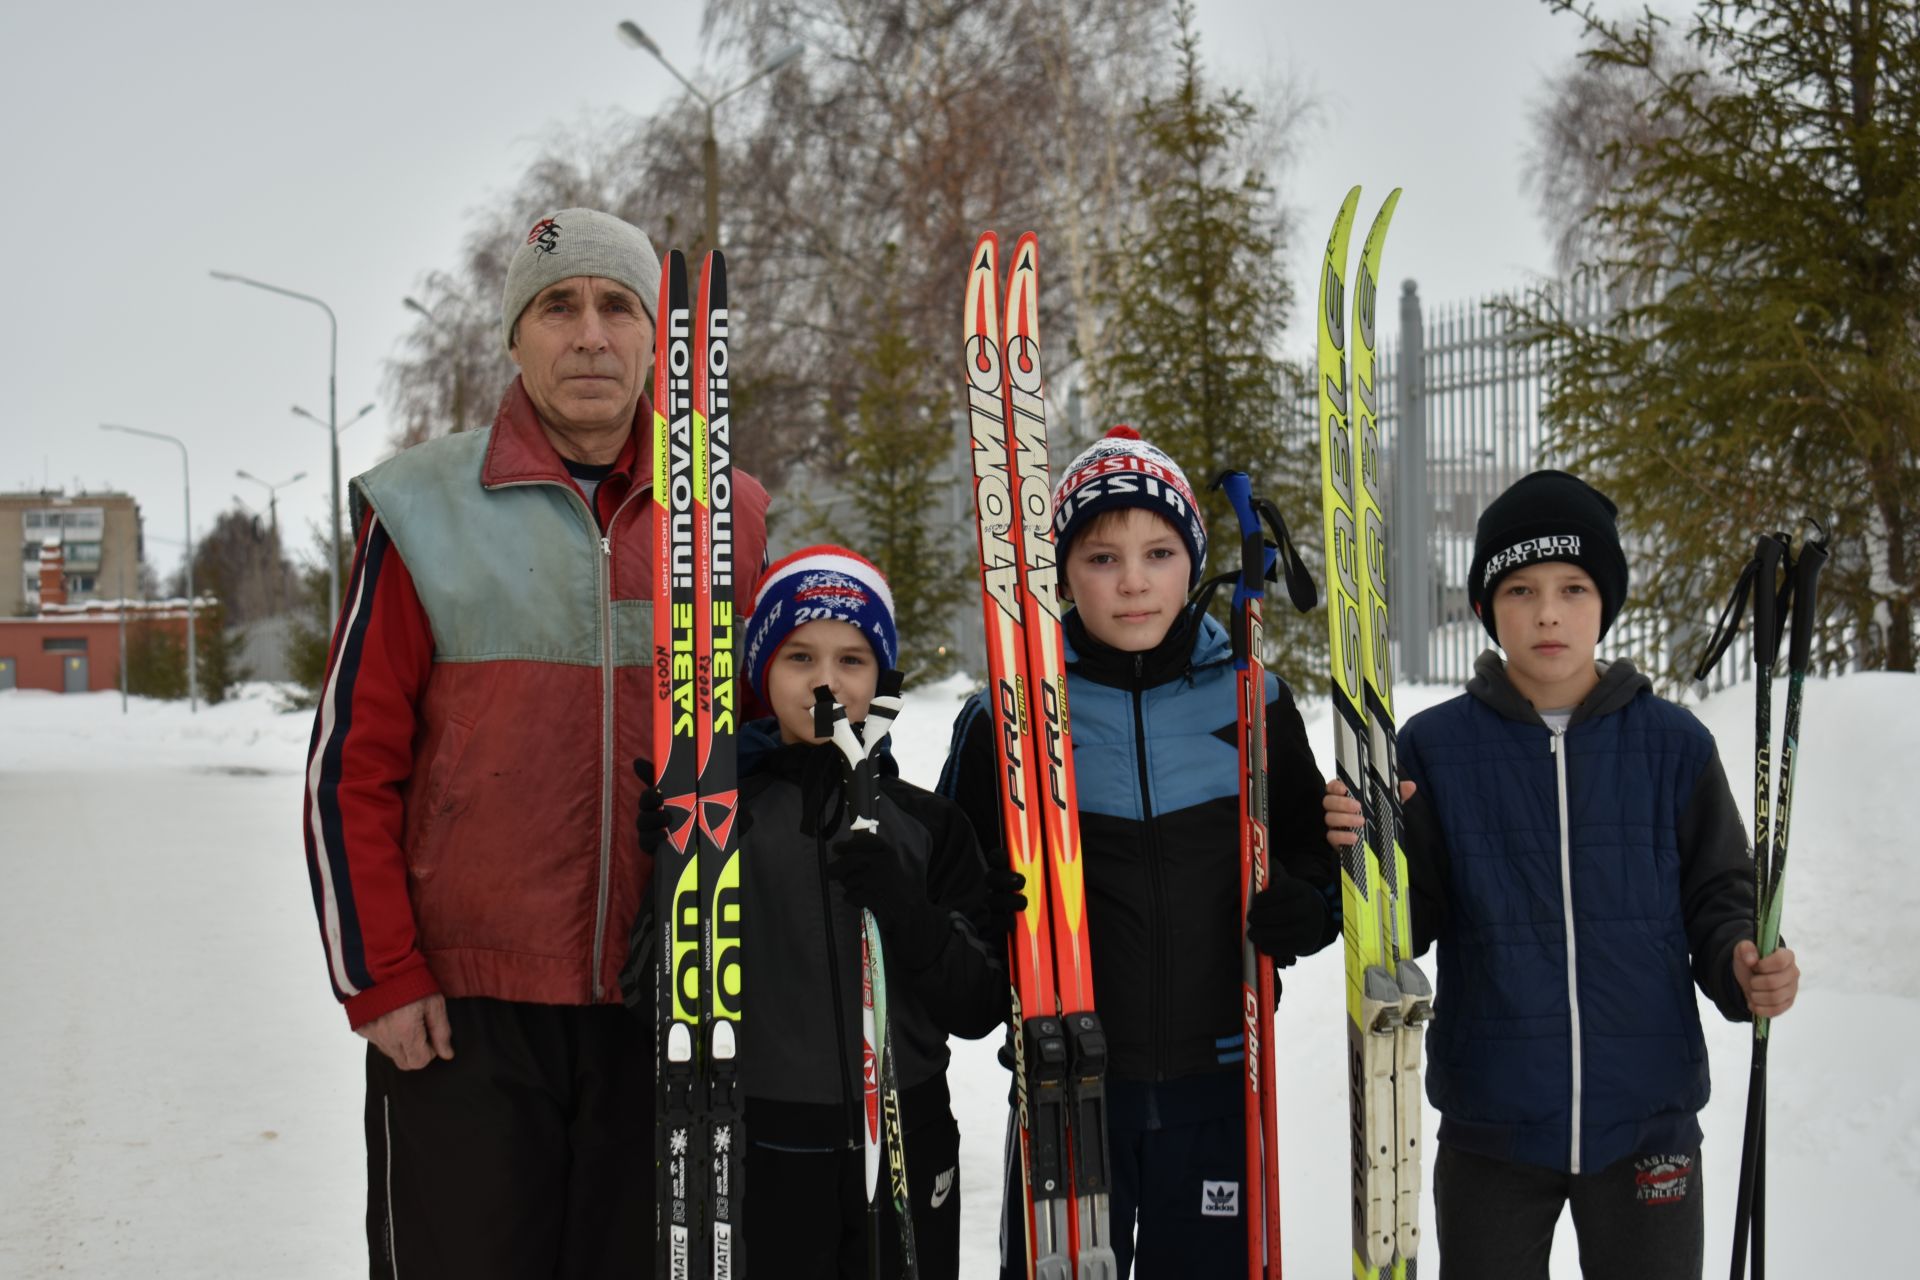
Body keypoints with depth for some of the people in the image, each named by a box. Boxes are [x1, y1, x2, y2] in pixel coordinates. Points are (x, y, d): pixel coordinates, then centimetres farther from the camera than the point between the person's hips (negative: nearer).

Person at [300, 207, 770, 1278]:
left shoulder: (733, 518, 6)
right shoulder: (425, 512, -1)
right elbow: (351, 766, 0)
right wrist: (380, 979, -5)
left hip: (664, 1010, 3)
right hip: (459, 1013, -2)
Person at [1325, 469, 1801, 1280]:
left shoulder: (1673, 745, -1)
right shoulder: (1436, 747, -2)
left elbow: (1719, 898, 5)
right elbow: (1407, 927, -3)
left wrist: (1744, 969, -15)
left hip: (1646, 1118, 0)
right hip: (1491, 1128, 0)